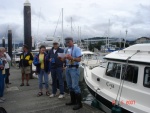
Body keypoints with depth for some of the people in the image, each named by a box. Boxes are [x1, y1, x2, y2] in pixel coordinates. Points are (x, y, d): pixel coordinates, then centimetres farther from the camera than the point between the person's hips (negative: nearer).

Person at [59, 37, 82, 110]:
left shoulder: (76, 49, -7)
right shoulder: (66, 50, 14)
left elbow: (79, 59, -14)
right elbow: (64, 59, 14)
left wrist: (71, 58, -28)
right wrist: (61, 58, -8)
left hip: (74, 68, -8)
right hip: (67, 68, 8)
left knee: (75, 86, -9)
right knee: (69, 86, 13)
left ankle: (79, 103, 0)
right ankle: (73, 101, 26)